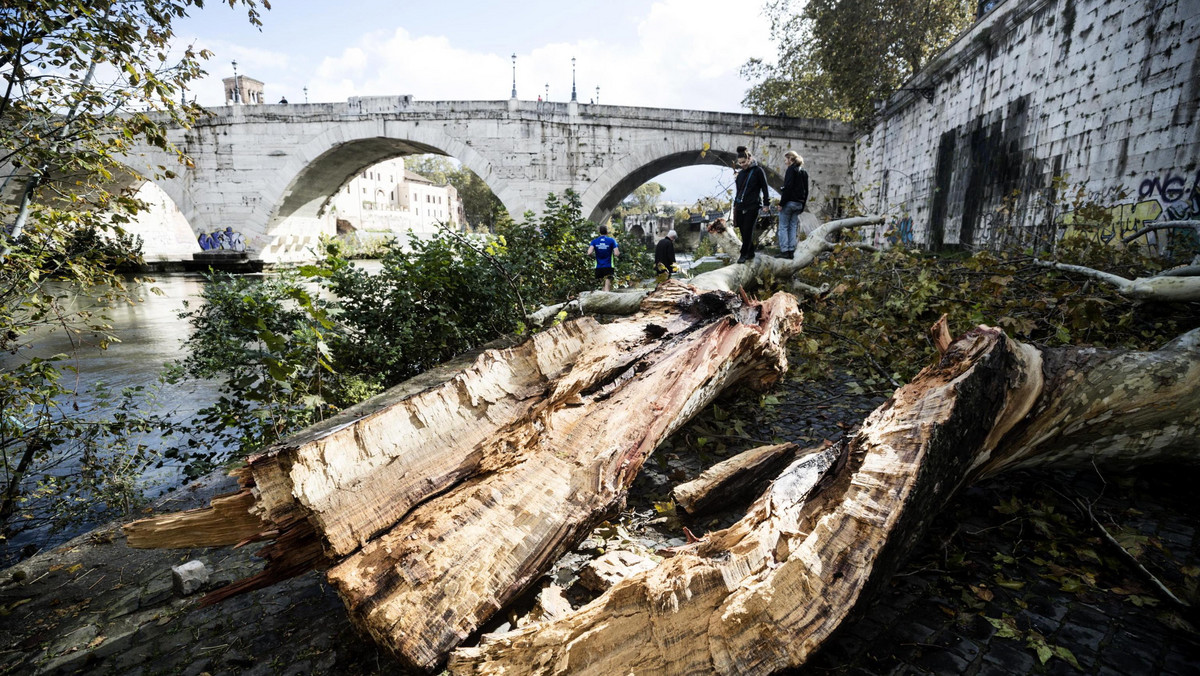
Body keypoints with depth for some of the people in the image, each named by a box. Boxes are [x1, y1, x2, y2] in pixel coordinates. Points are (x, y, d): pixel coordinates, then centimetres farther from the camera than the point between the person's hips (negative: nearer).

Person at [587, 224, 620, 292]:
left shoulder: (594, 241, 2)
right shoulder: (611, 240, -3)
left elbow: (589, 253, -13)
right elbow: (616, 254, -11)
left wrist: (594, 254, 9)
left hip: (598, 267, 3)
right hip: (608, 266, -3)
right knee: (607, 286, -6)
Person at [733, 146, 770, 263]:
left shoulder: (758, 171, -2)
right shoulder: (741, 173, 14)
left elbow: (764, 188, -2)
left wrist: (766, 203, -6)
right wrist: (735, 205, 21)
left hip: (753, 206, -6)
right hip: (740, 207, 6)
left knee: (747, 231, -8)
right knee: (743, 231, 6)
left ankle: (744, 254, -2)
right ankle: (750, 252, 19)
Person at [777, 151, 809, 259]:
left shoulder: (791, 169, -8)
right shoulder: (804, 172, 15)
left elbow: (787, 187, -17)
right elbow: (806, 190, 16)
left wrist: (781, 203, -16)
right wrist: (802, 207, 20)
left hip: (789, 202, -7)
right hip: (799, 204, 7)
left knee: (783, 227, -2)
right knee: (792, 227, 10)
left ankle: (784, 251, -7)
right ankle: (791, 251, 9)